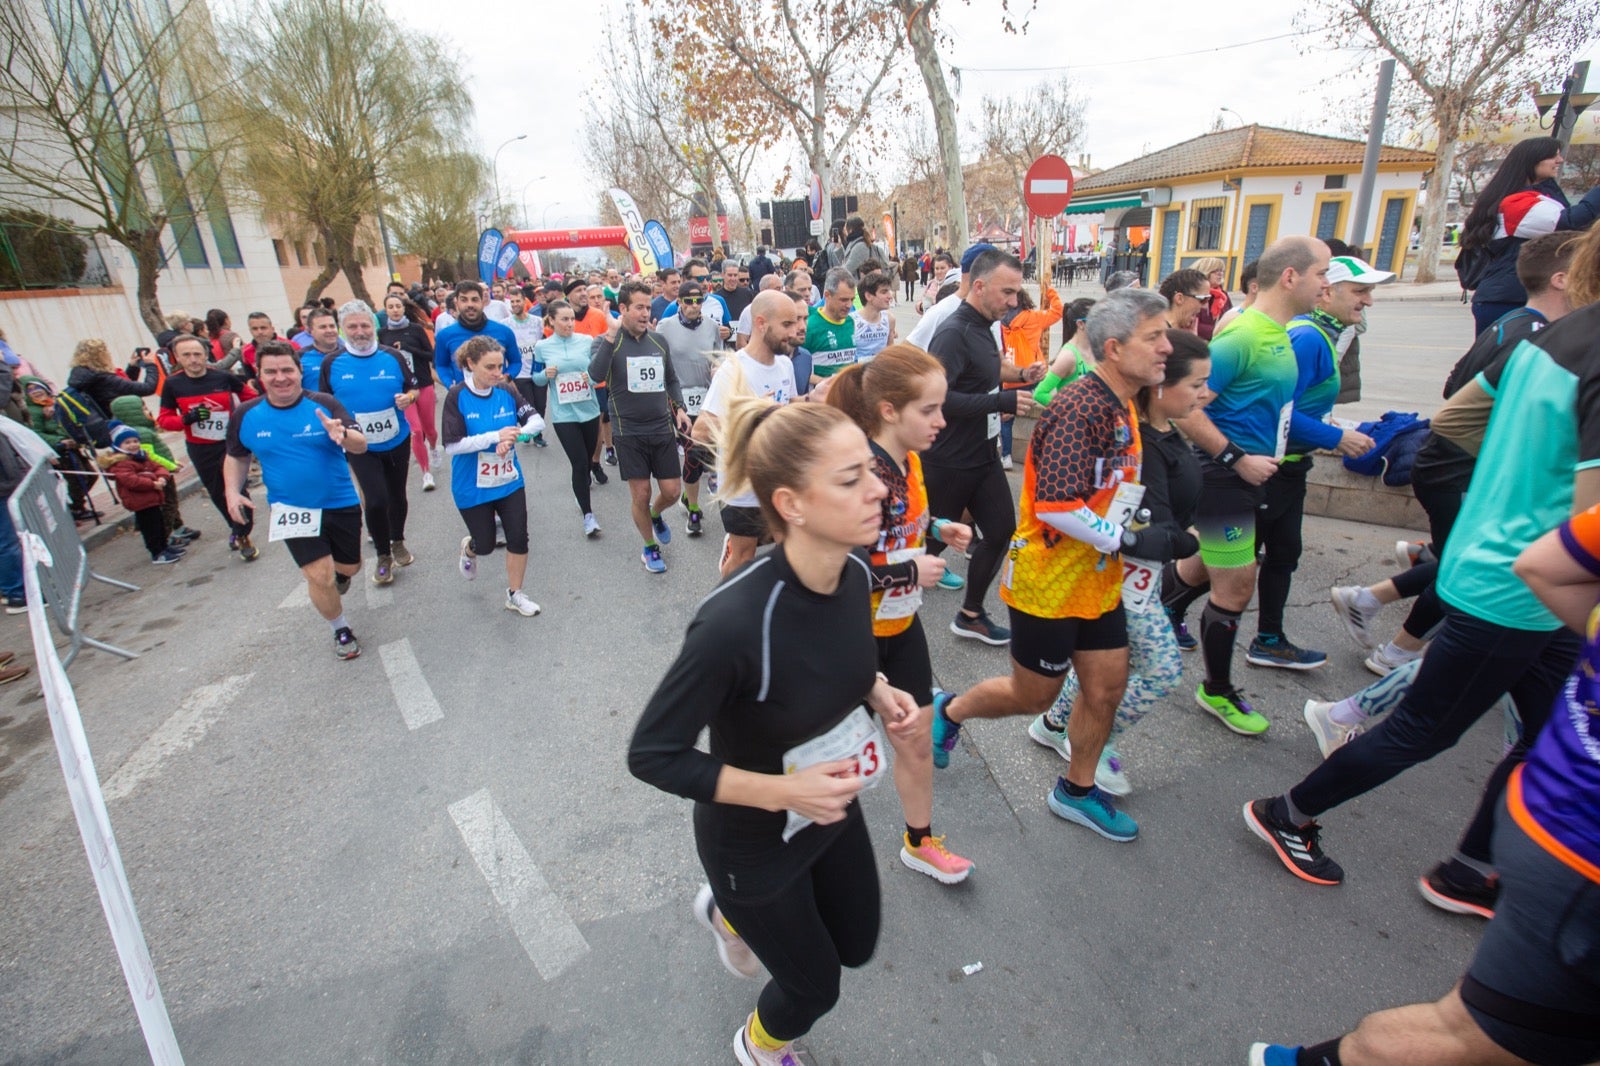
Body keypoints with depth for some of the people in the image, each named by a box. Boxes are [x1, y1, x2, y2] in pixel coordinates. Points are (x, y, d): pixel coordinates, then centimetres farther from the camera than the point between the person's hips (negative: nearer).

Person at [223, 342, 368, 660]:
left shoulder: (324, 404, -13)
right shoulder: (246, 415, -5)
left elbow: (361, 446, -23)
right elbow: (236, 457, 12)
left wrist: (343, 435, -45)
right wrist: (233, 492, -4)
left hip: (341, 503, 0)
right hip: (291, 509, 0)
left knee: (350, 568, 16)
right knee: (319, 575, -8)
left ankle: (337, 571, 56)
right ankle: (340, 630, 18)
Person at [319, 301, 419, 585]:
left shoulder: (392, 356, -4)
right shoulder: (331, 363, -4)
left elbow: (413, 387, 6)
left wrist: (408, 397, -16)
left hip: (397, 441, 2)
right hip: (360, 447, -1)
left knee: (397, 495, 15)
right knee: (376, 500, -11)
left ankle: (398, 541, 41)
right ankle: (383, 556, 11)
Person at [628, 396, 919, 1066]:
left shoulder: (855, 571, -17)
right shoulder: (734, 621, -39)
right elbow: (652, 755, -26)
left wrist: (878, 693, -14)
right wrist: (783, 792, -31)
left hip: (835, 808, 6)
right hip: (756, 840, -6)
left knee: (856, 947, 28)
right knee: (815, 986, 20)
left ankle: (727, 913, 55)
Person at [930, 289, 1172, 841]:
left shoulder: (1120, 406, 8)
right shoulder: (1079, 410, -23)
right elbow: (1055, 506, -31)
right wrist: (1120, 540, -20)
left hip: (1098, 578, 9)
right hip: (1048, 581, -9)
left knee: (1107, 688, 14)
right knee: (1032, 697, 8)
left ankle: (1076, 790, 35)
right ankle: (949, 711, 35)